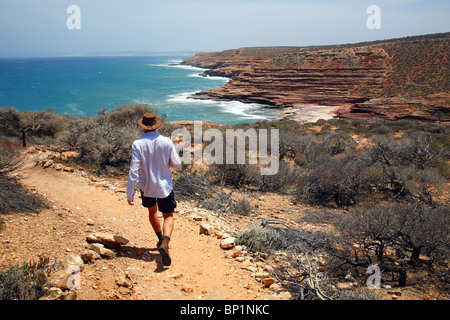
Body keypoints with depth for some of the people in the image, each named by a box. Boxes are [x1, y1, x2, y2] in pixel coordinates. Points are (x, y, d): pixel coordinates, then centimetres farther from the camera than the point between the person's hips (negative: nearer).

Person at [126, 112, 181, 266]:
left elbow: (134, 170, -18)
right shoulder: (167, 142, -12)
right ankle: (165, 242, -19)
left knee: (152, 211, 26)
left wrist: (129, 194, -13)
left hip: (146, 186, 1)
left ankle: (161, 239, 38)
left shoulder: (137, 144, -15)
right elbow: (176, 164, -2)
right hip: (165, 186, -1)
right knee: (168, 216, 6)